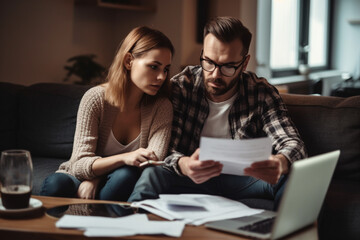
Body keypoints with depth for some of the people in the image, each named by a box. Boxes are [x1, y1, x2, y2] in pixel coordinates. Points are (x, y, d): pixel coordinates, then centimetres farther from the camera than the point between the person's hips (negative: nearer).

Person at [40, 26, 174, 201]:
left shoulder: (161, 107, -3)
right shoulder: (95, 98, -9)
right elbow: (79, 164, -15)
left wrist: (96, 180, -24)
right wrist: (124, 158, -34)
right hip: (81, 183, -2)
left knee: (126, 176, -34)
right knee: (57, 183, -36)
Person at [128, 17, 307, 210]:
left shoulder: (261, 92, -3)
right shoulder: (180, 87, -7)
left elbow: (294, 145, -12)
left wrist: (280, 163, -40)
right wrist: (184, 165, -41)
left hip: (243, 182, 2)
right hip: (190, 179, -1)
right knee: (151, 176, -33)